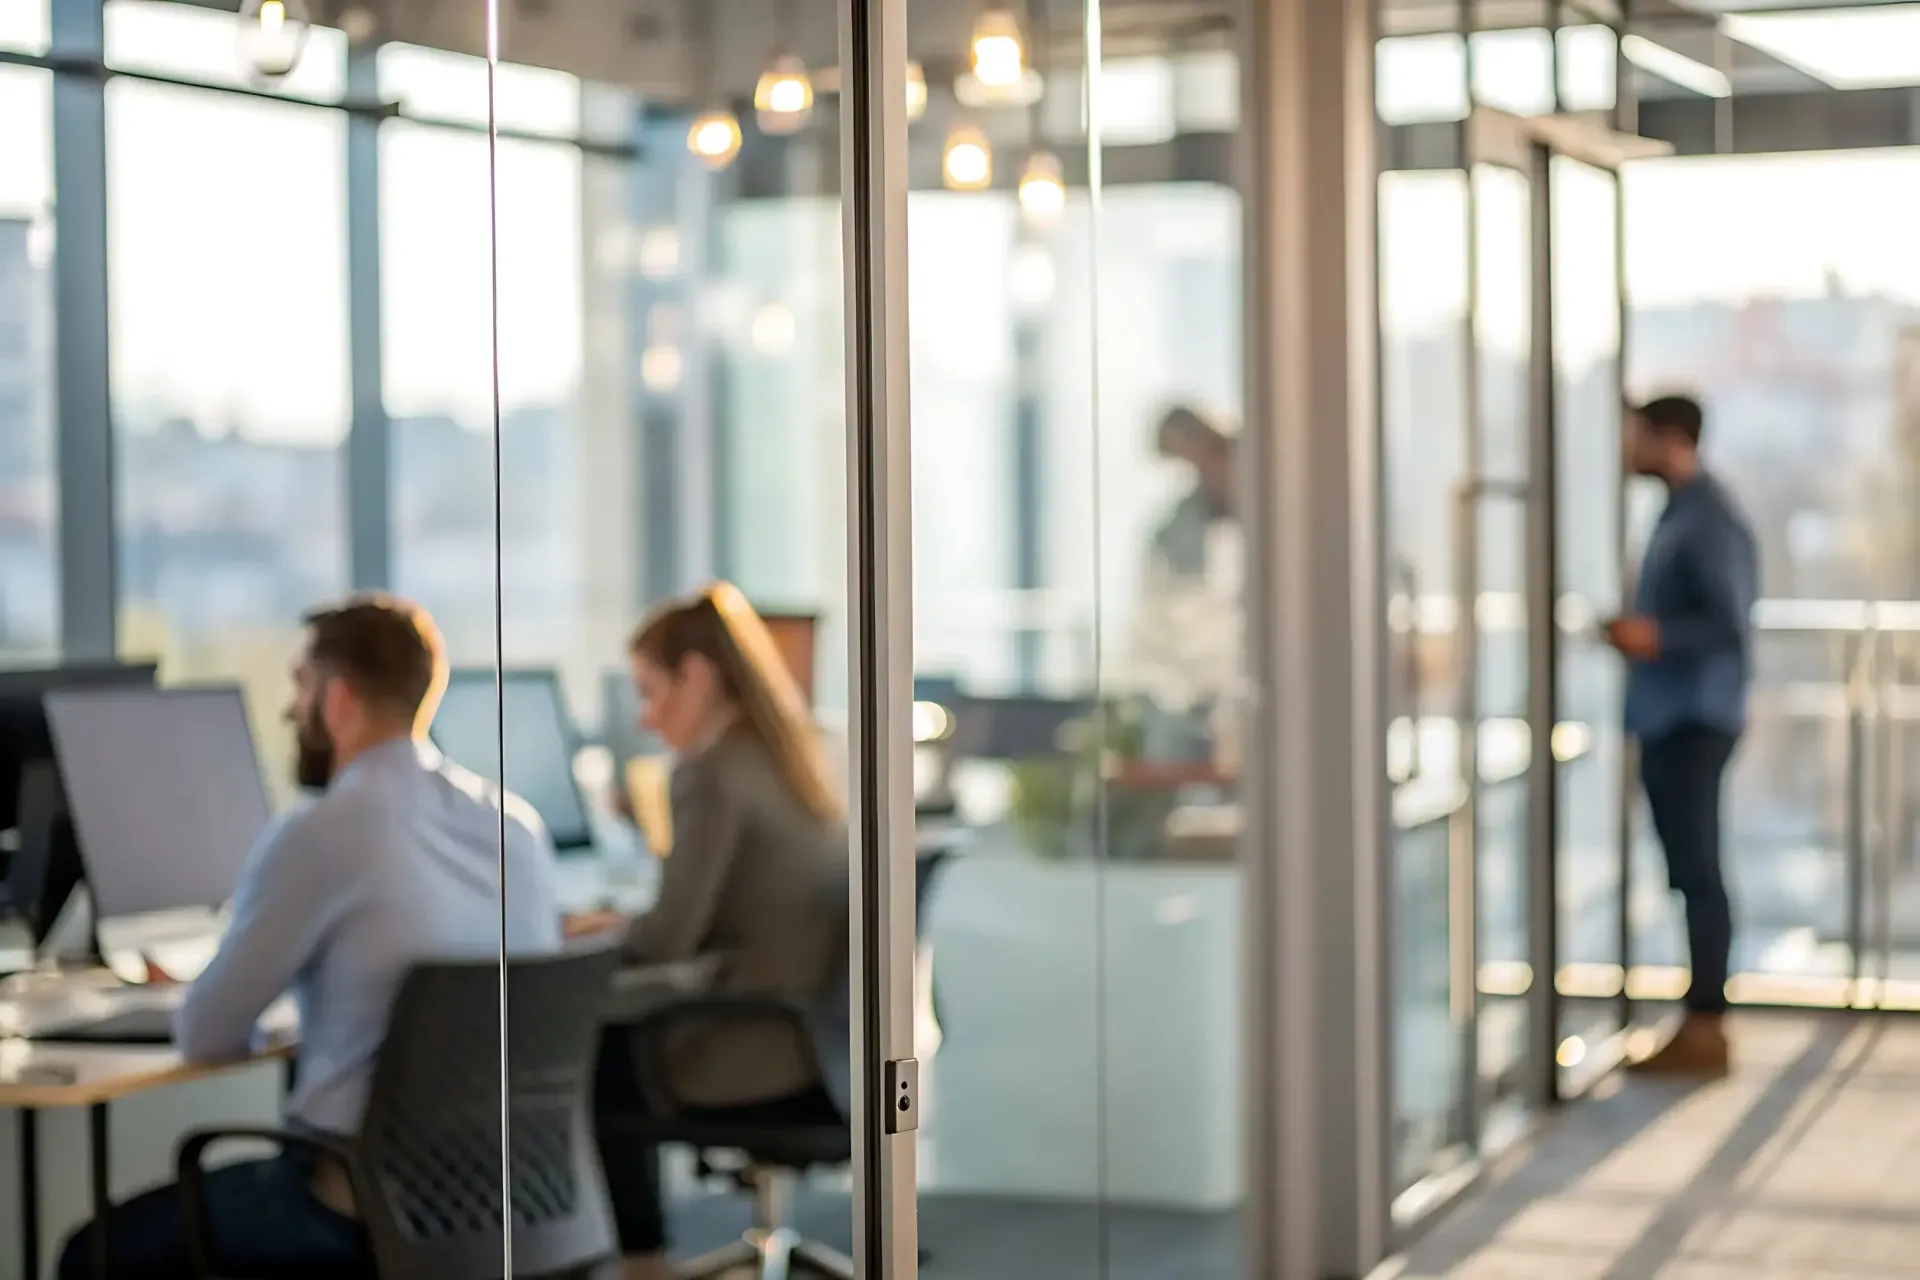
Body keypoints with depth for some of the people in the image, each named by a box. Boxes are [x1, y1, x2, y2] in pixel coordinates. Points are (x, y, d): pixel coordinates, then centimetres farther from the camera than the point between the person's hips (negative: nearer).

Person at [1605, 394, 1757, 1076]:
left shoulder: (1710, 518, -14)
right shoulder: (1682, 511, 16)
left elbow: (1731, 623, -21)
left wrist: (1657, 638, -28)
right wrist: (1638, 633, 12)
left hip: (1695, 718, -10)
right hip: (1669, 716, 10)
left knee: (1697, 871, -8)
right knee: (1689, 872, 11)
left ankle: (1706, 1027, -5)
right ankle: (1701, 1020, 15)